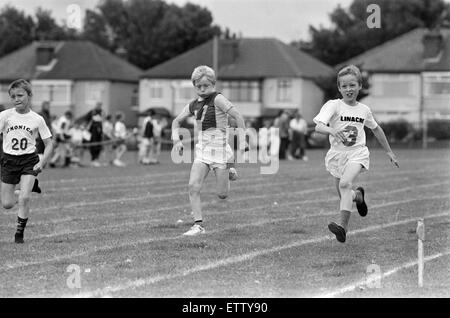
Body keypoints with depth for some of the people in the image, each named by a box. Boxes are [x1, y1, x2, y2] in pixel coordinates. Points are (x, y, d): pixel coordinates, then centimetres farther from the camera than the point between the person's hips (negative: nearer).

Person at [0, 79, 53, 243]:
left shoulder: (37, 119, -4)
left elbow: (49, 144, 1)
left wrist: (41, 163, -12)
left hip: (29, 160, -1)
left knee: (24, 198, -17)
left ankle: (20, 232, 1)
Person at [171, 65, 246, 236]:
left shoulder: (218, 99, -10)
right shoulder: (194, 105, 9)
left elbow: (238, 116, -14)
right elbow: (176, 121, 22)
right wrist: (176, 139, 5)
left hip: (219, 148, -5)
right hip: (202, 150, 5)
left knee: (222, 194, 1)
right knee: (193, 186, -13)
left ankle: (229, 172, 35)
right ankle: (198, 225, -8)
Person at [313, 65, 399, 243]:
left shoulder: (364, 110, 4)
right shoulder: (333, 106, -7)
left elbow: (376, 129, 22)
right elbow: (318, 127, -21)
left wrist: (389, 152, 29)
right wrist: (332, 131, -43)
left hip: (357, 153, -1)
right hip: (337, 153, 1)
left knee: (345, 184, -27)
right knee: (344, 196, 10)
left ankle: (343, 226, -33)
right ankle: (358, 195, 48)